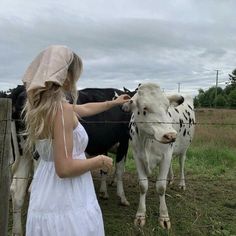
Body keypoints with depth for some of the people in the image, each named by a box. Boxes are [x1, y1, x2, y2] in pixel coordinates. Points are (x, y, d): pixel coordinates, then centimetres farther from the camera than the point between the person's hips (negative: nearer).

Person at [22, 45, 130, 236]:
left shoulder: (40, 105, 4)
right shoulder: (61, 109, -22)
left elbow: (85, 109, 21)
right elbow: (64, 168, -25)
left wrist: (113, 103, 33)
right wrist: (100, 161, -10)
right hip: (69, 203, -8)